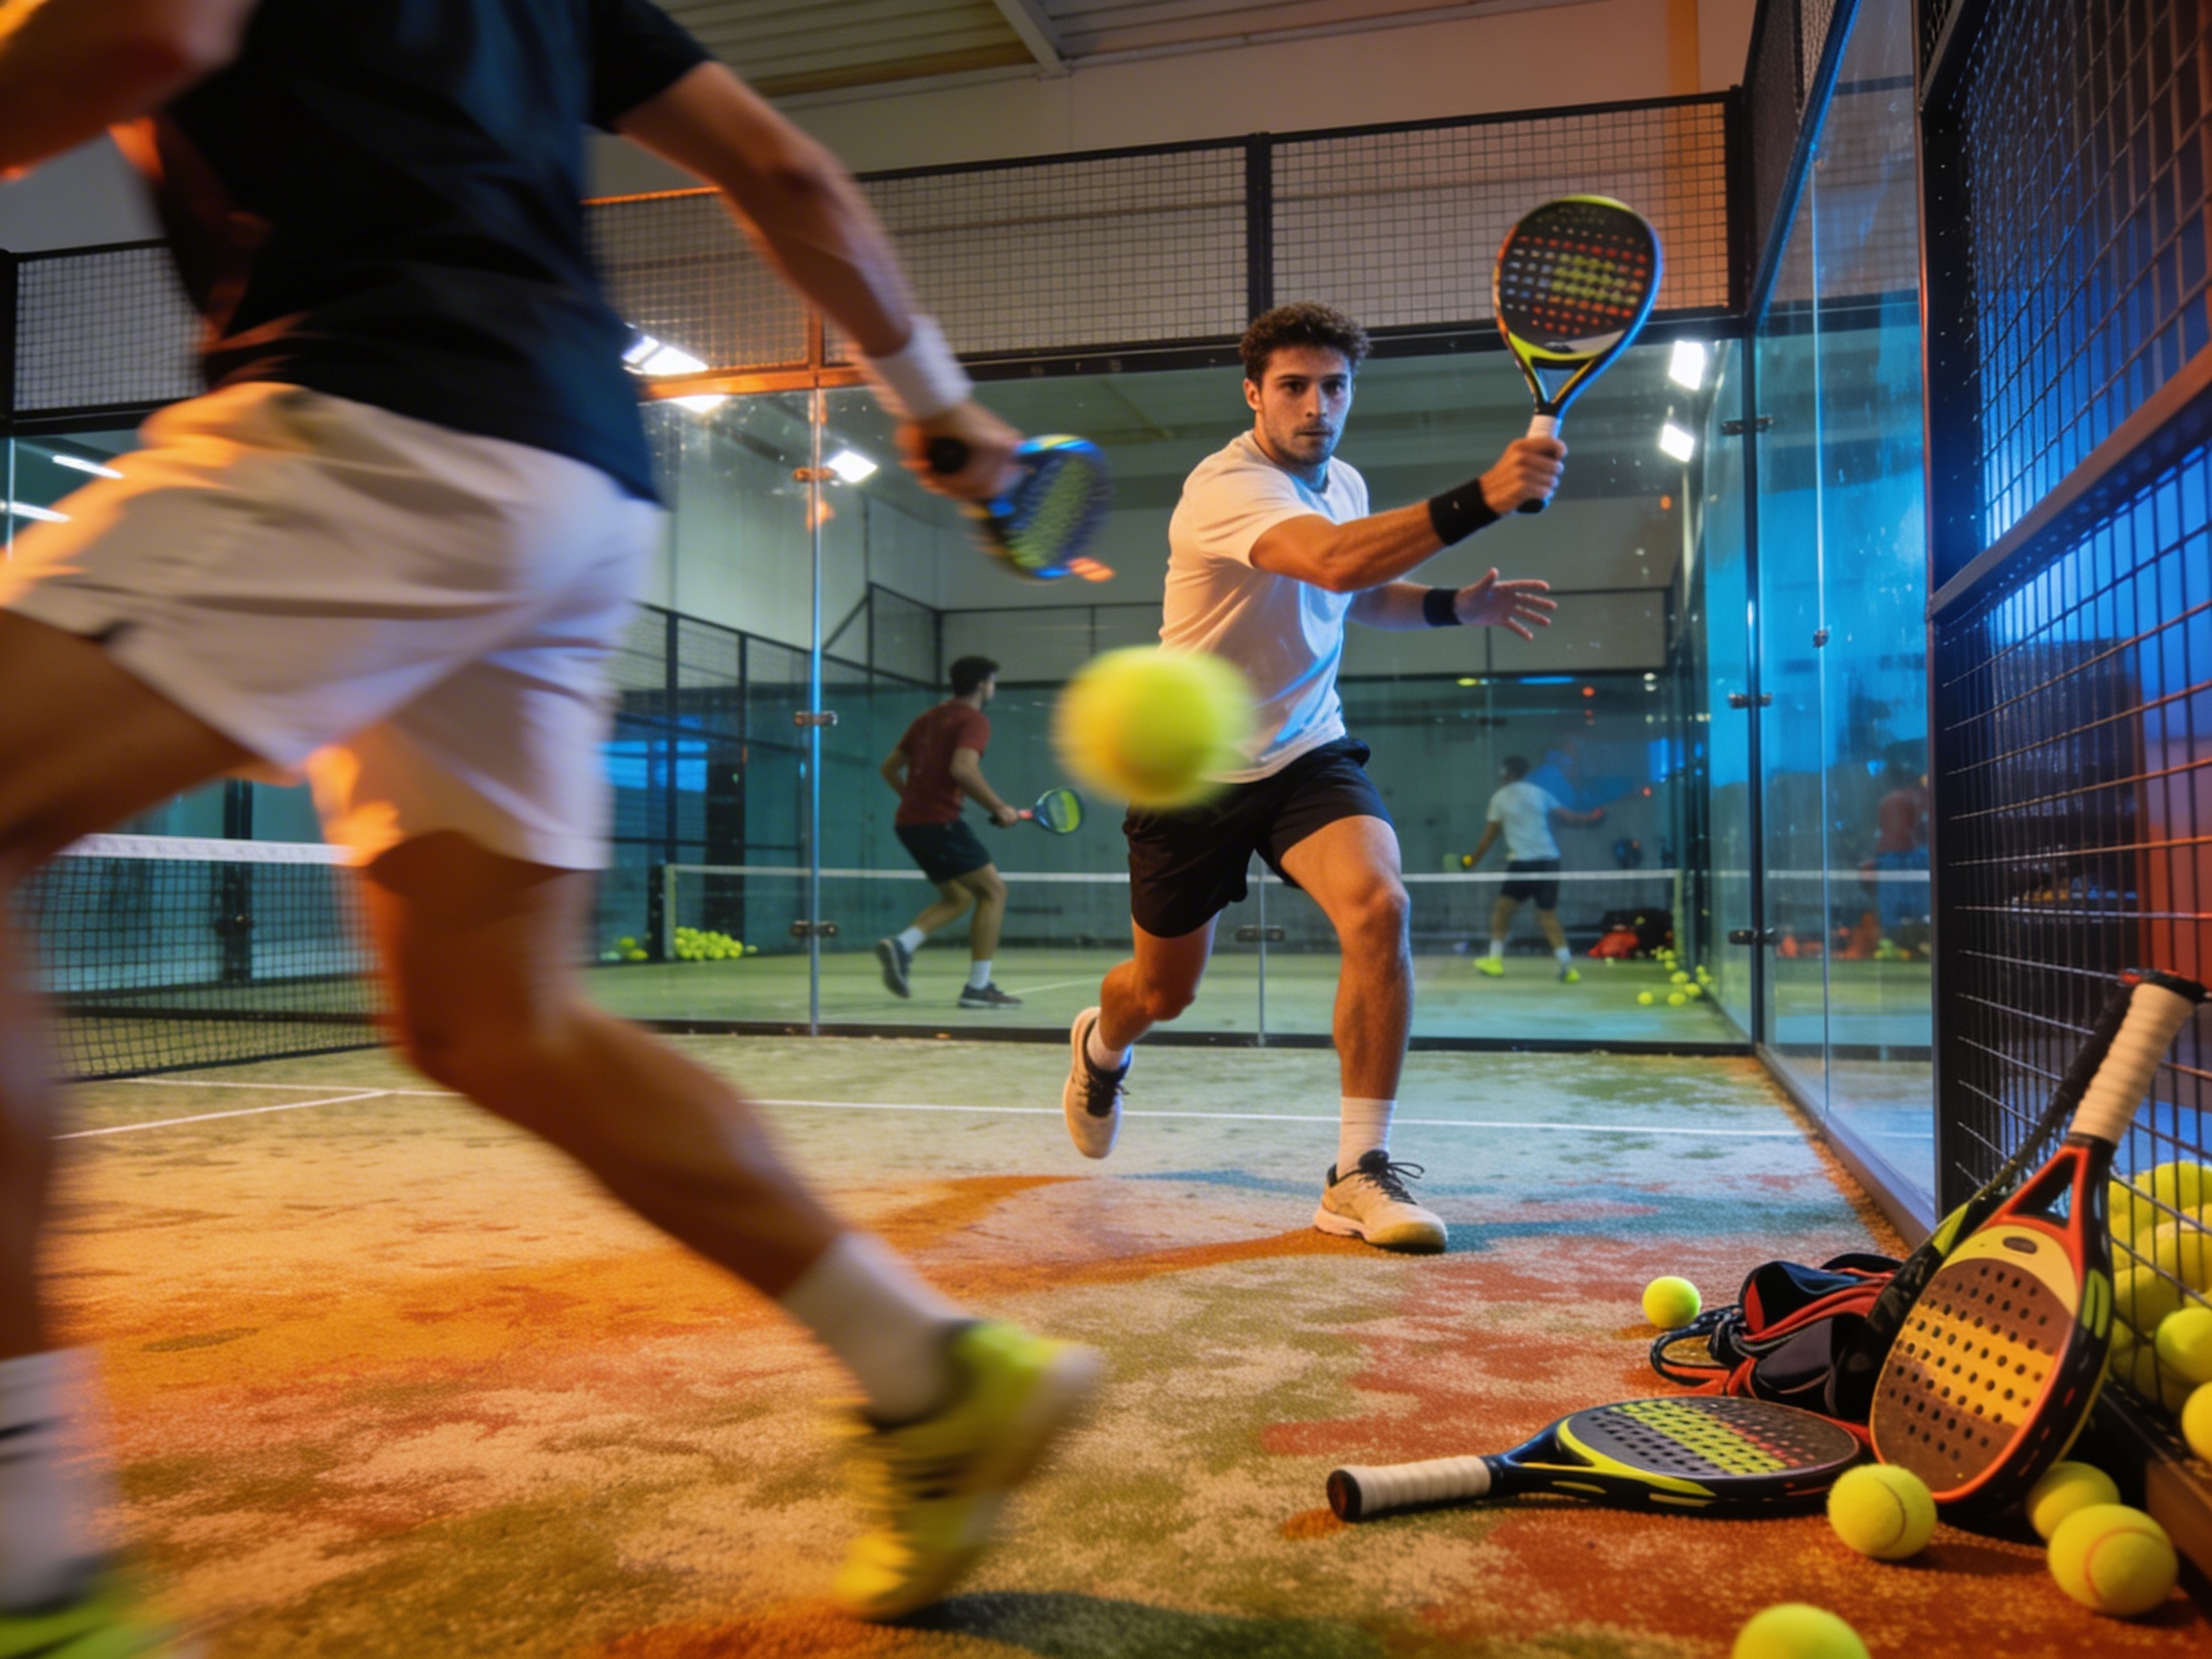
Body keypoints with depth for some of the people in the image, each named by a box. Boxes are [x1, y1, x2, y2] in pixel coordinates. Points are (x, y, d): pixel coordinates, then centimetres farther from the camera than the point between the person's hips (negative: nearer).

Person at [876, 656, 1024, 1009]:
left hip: (909, 822, 9)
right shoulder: (974, 719, -6)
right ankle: (978, 987, -2)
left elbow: (890, 767, 22)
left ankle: (901, 944, 0)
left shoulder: (928, 718, 19)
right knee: (993, 889, 0)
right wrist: (999, 808, -16)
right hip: (939, 821, -9)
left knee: (959, 896, 20)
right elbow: (962, 769, -24)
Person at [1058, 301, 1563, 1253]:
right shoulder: (1226, 487, -22)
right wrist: (1480, 498, -50)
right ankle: (1101, 1045, 51)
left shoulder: (1343, 484, 4)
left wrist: (1453, 605, 4)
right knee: (1164, 991, 10)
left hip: (1307, 755, 5)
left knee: (1378, 906, -25)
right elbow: (1333, 561, -42)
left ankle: (1359, 1175, -16)